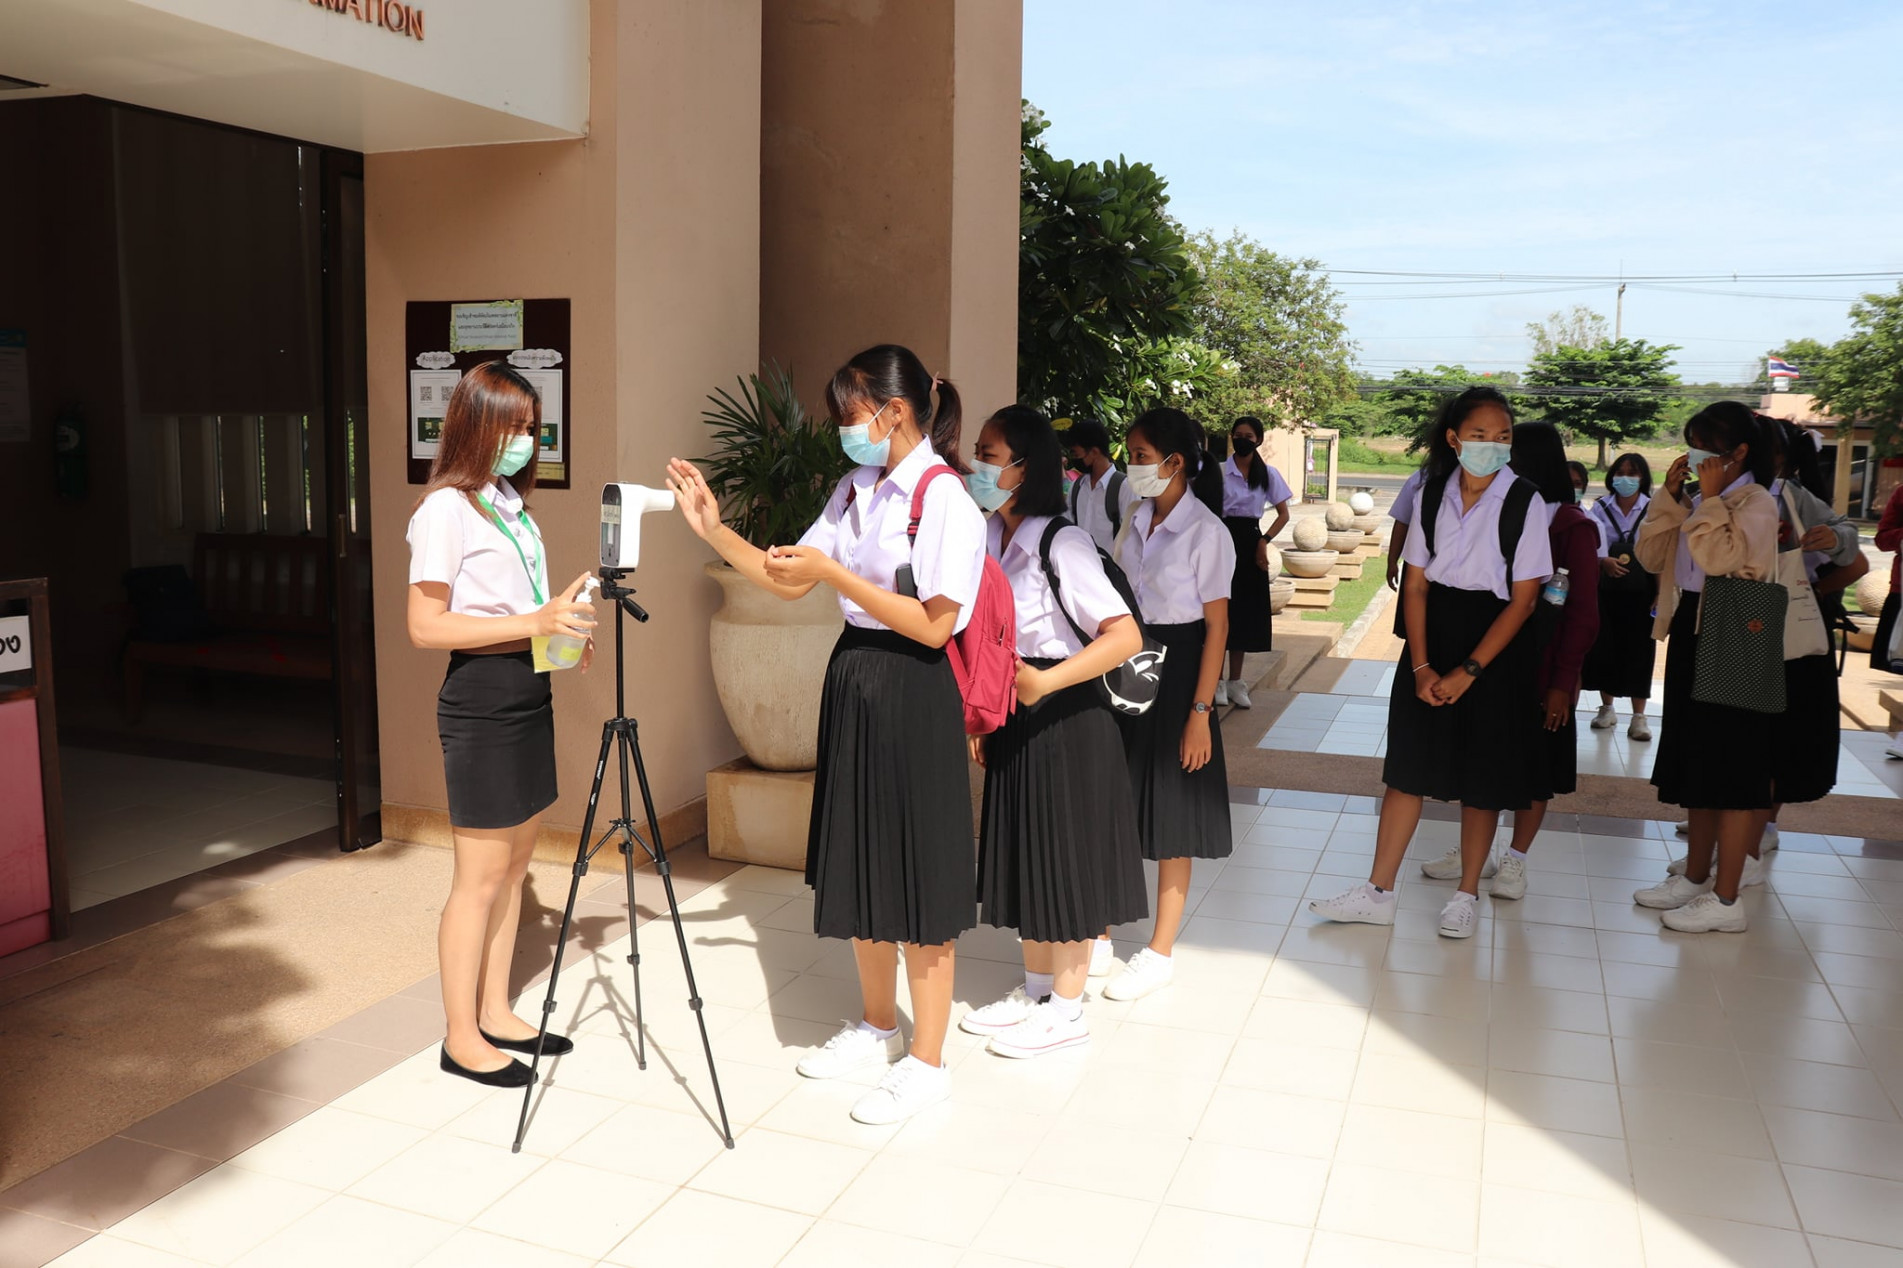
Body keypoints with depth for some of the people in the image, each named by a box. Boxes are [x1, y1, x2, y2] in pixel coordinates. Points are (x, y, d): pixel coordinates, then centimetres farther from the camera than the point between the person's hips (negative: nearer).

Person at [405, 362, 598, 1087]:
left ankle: (495, 1013, 26)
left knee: (515, 863, 14)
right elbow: (425, 626, -18)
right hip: (480, 700, -8)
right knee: (482, 876, -1)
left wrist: (562, 627, 3)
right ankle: (461, 1040, 12)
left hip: (528, 694, 9)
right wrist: (532, 623, -24)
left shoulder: (511, 502, 13)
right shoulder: (445, 509, -13)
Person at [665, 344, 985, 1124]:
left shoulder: (944, 498, -15)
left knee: (914, 878, 2)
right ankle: (878, 1026, 36)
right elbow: (789, 583, 10)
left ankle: (926, 1062, 17)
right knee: (858, 869, 17)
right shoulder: (855, 489, 9)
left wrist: (832, 572, -20)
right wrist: (712, 529, 0)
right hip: (853, 684, 8)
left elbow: (934, 625, -20)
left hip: (913, 697, -8)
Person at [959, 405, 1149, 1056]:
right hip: (1011, 719, 8)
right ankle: (1035, 989, 33)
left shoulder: (1061, 544, -18)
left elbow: (1125, 636, -24)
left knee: (1066, 860, 4)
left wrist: (1045, 683, -28)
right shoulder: (988, 542, 4)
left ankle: (1066, 1009, 19)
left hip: (1066, 718, -8)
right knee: (1025, 853, 17)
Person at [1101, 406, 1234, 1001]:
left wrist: (1200, 711, -16)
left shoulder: (1205, 532, -11)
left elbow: (1216, 627, -12)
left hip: (1175, 669, -6)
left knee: (1170, 815, 4)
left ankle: (1160, 952, 17)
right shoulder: (1136, 524, 8)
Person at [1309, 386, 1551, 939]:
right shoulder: (1432, 495, 1)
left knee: (1483, 775, 6)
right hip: (1432, 632, 3)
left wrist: (1467, 671, -14)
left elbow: (1523, 599, -11)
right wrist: (1420, 666, -8)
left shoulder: (1523, 503, -9)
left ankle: (1466, 895, 23)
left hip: (1494, 644, -3)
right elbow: (1416, 584, 1)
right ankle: (1378, 893, 15)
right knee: (1408, 764, 7)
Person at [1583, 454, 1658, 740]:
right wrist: (1605, 561, -20)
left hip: (1640, 591, -2)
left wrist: (1660, 592, -5)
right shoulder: (1600, 507, 4)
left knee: (1638, 649, 1)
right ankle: (1606, 708, 22)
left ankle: (1639, 716, 8)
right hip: (1605, 590, 2)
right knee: (1603, 647, 6)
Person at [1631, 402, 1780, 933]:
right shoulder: (1698, 504, 12)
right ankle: (1696, 877, 27)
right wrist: (1671, 495, 0)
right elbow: (1652, 556, 6)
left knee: (1732, 770, -3)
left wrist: (1709, 498, -17)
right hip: (1689, 634, 9)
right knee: (1698, 764, 16)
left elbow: (1721, 559, -25)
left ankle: (1726, 900, 3)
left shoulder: (1756, 502, -11)